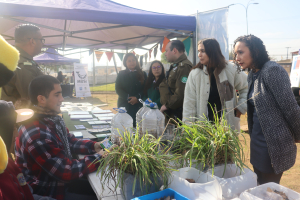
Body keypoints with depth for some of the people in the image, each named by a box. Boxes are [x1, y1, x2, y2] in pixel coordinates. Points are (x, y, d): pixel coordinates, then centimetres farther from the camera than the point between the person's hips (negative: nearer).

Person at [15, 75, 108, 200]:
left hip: (60, 181, 8)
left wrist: (94, 146, -7)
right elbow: (67, 172, -28)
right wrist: (99, 157, -18)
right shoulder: (37, 134, -33)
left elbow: (71, 143, 10)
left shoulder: (52, 119, -3)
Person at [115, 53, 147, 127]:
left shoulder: (142, 74, 11)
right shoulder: (121, 74, 9)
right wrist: (128, 98, -12)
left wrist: (137, 98, -13)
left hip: (139, 105, 1)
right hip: (124, 105, 0)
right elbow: (118, 89, 1)